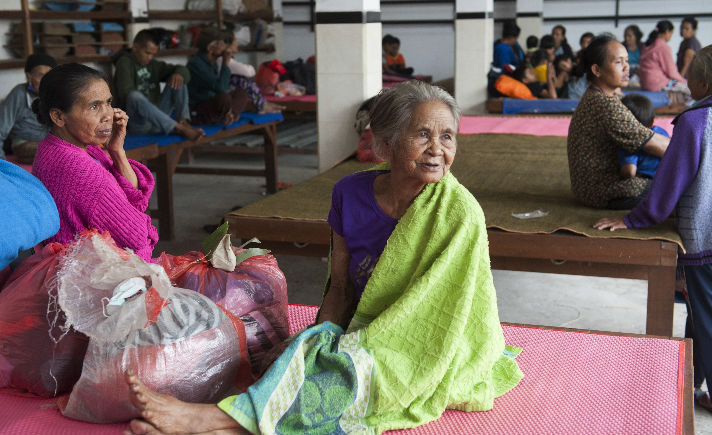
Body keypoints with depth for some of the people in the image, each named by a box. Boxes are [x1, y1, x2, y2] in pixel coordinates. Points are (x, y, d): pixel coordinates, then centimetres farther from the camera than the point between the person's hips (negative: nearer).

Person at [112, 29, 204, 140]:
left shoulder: (152, 64, 16)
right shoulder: (124, 63, -3)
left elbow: (184, 71, 8)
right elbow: (127, 93, -18)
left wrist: (179, 74, -14)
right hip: (137, 124, -6)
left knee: (177, 80, -1)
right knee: (135, 97, -38)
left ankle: (184, 121, -24)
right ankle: (180, 129, -41)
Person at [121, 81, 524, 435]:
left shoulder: (459, 213, -16)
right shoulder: (351, 194, -3)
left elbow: (441, 313, -15)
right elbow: (340, 288, 3)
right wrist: (320, 341, -15)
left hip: (430, 352, -4)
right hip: (362, 338, 5)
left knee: (353, 368, -31)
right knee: (312, 348, -27)